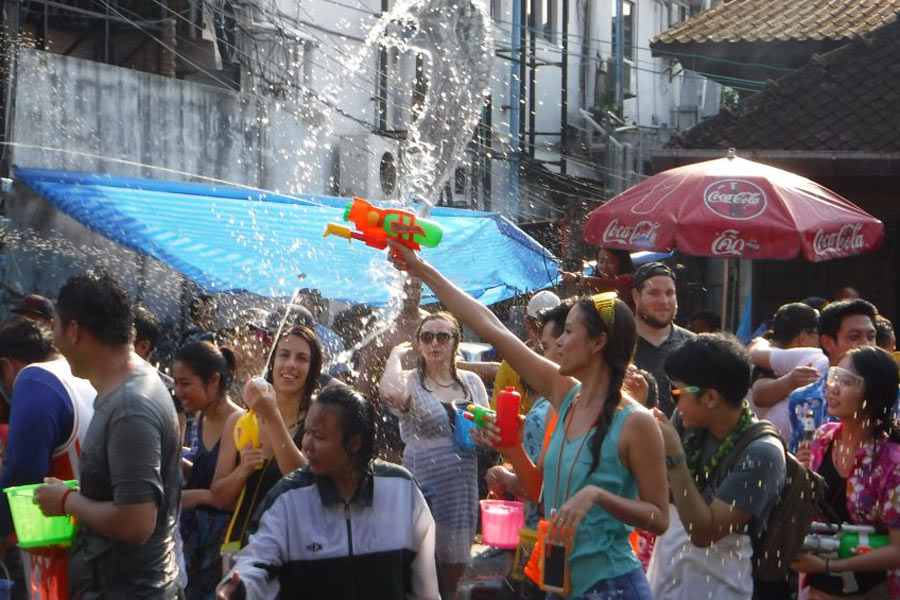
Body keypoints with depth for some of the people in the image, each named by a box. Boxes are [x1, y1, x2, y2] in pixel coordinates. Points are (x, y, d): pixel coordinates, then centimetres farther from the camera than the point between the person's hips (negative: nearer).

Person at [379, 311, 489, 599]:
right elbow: (389, 391, -28)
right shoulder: (410, 382, -3)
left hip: (462, 488, 5)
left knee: (453, 573, 12)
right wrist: (395, 356, -10)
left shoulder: (472, 382, 11)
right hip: (421, 486, -4)